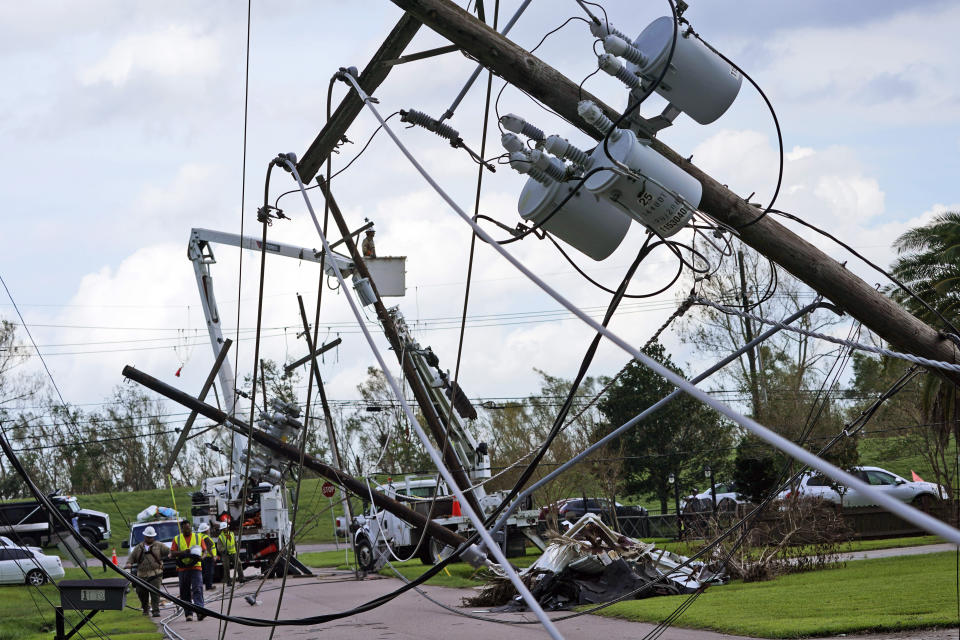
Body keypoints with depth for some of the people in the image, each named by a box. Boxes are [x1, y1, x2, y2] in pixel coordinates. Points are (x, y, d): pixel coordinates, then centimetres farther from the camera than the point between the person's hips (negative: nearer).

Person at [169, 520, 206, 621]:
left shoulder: (198, 537, 11)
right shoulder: (177, 539, 10)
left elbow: (204, 551, 10)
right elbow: (172, 554, 2)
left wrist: (201, 557, -12)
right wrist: (183, 553, -14)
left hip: (196, 567, -1)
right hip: (182, 569, 2)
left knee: (197, 590, -14)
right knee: (185, 592, 3)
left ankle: (199, 611, -24)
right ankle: (189, 613, 10)